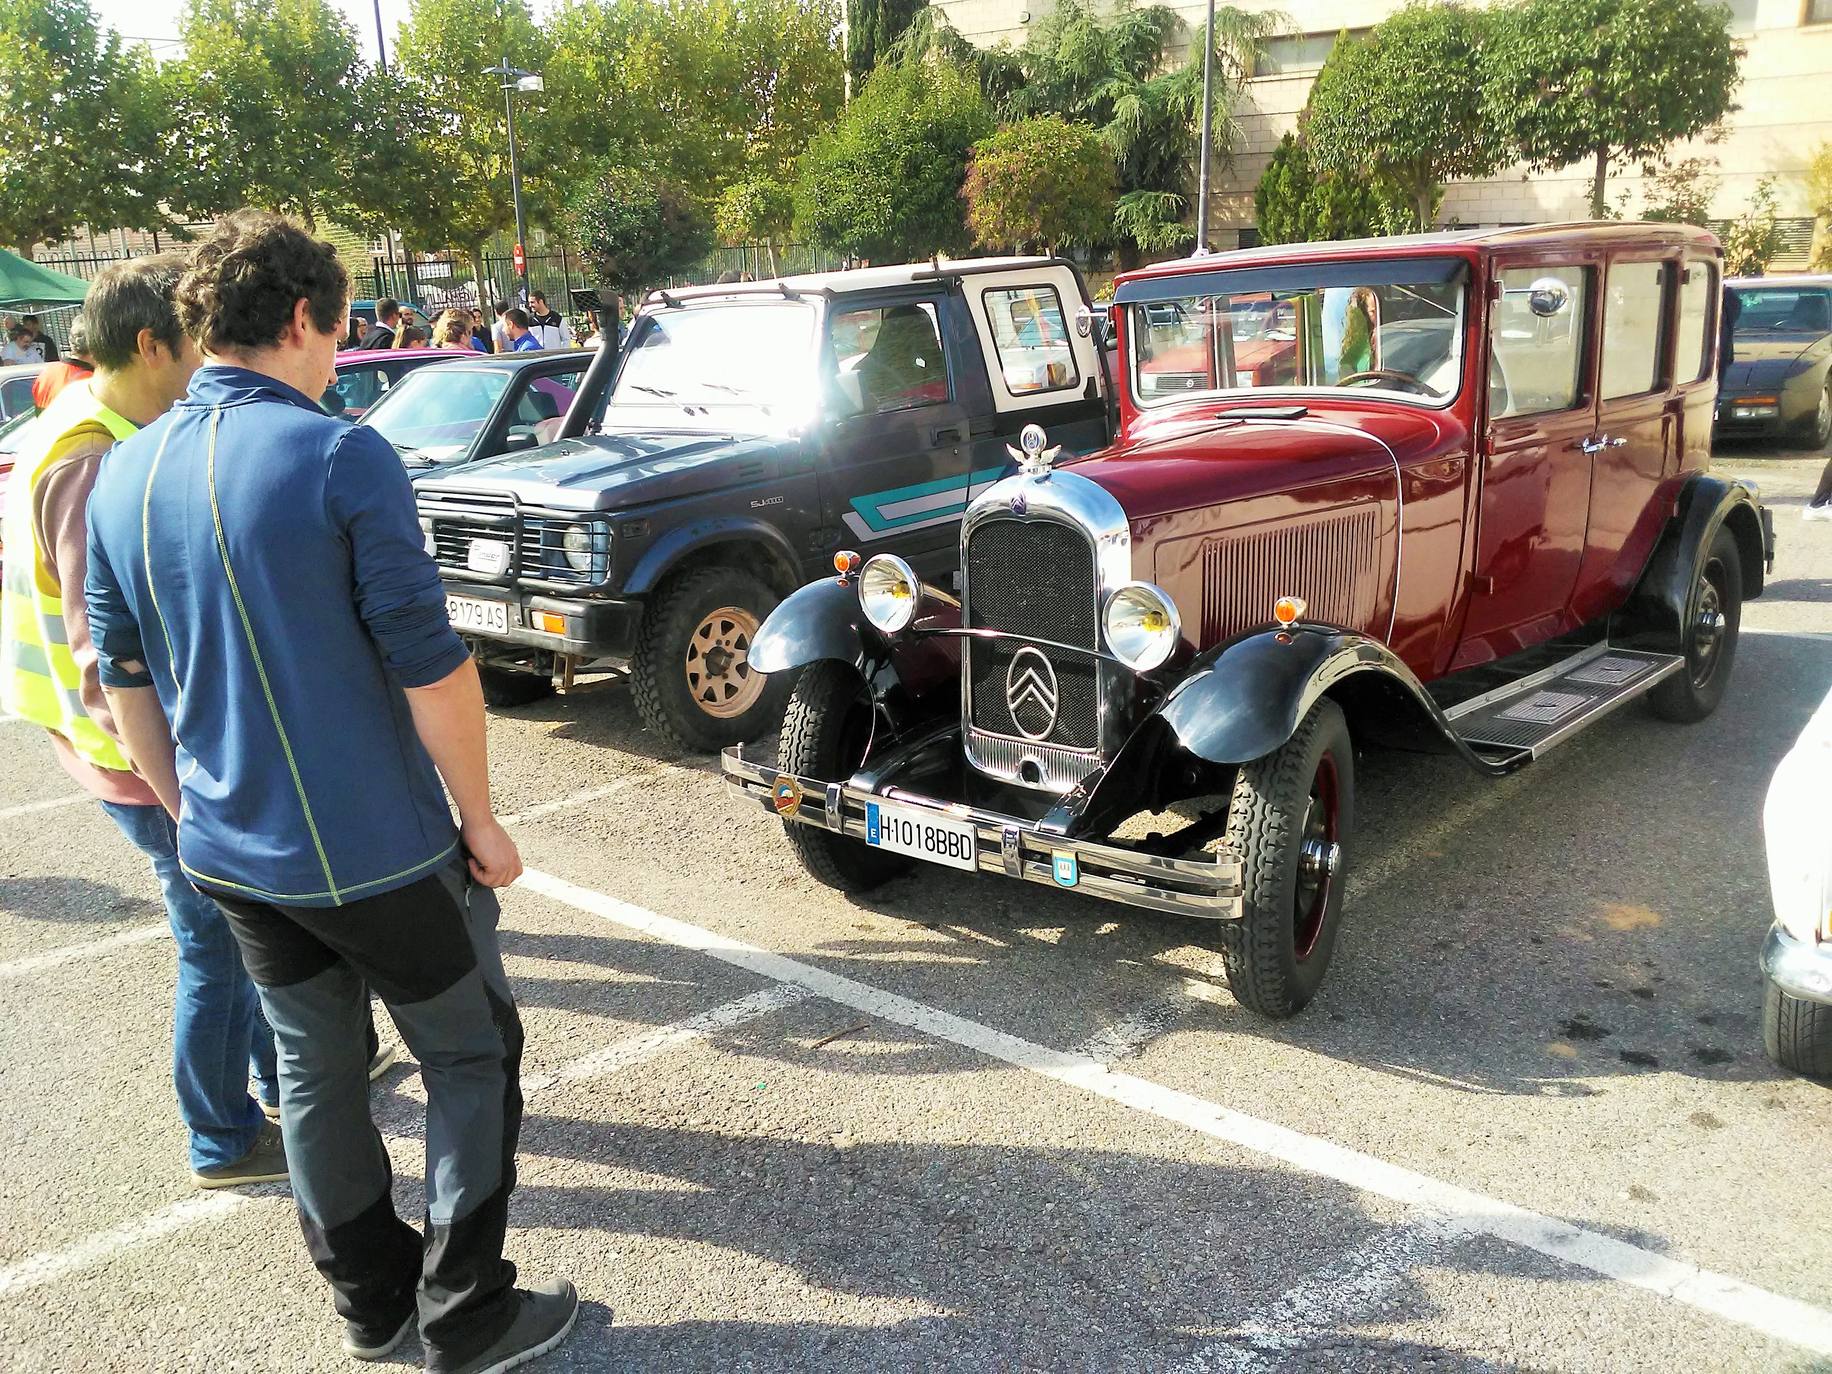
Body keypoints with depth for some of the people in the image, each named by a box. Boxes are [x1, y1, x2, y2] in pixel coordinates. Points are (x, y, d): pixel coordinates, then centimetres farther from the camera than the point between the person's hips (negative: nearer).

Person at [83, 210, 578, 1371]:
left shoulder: (126, 476, 3)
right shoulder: (343, 458, -17)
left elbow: (126, 677, 10)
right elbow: (428, 664, -18)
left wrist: (191, 810, 21)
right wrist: (482, 819, -7)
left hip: (232, 854, 6)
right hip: (376, 851, -6)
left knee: (316, 1071, 20)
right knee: (473, 1060, 12)